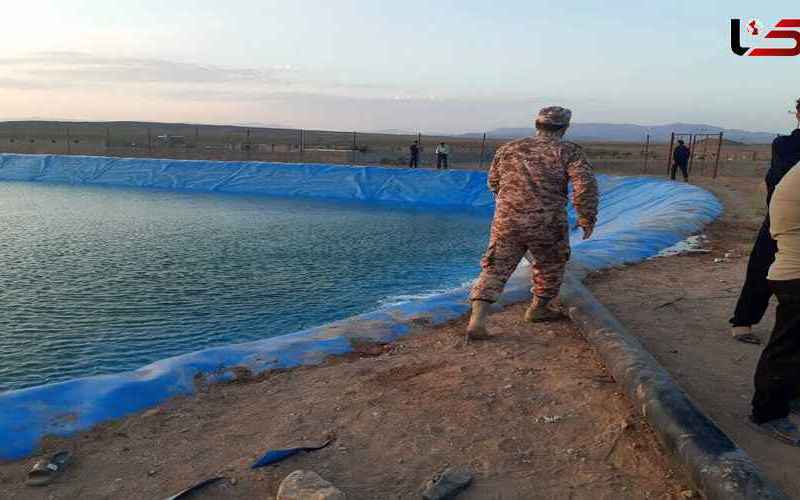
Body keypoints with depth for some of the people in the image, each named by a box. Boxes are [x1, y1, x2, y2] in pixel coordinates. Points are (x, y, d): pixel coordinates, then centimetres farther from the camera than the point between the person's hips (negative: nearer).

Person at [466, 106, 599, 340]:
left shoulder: (508, 149, 12)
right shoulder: (568, 151, 1)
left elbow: (494, 183, 21)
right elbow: (585, 184, -11)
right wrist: (587, 218, -2)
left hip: (507, 222, 3)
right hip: (547, 225, -2)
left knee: (495, 269, 6)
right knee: (550, 265, 24)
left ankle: (477, 320, -8)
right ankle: (538, 308, 38)